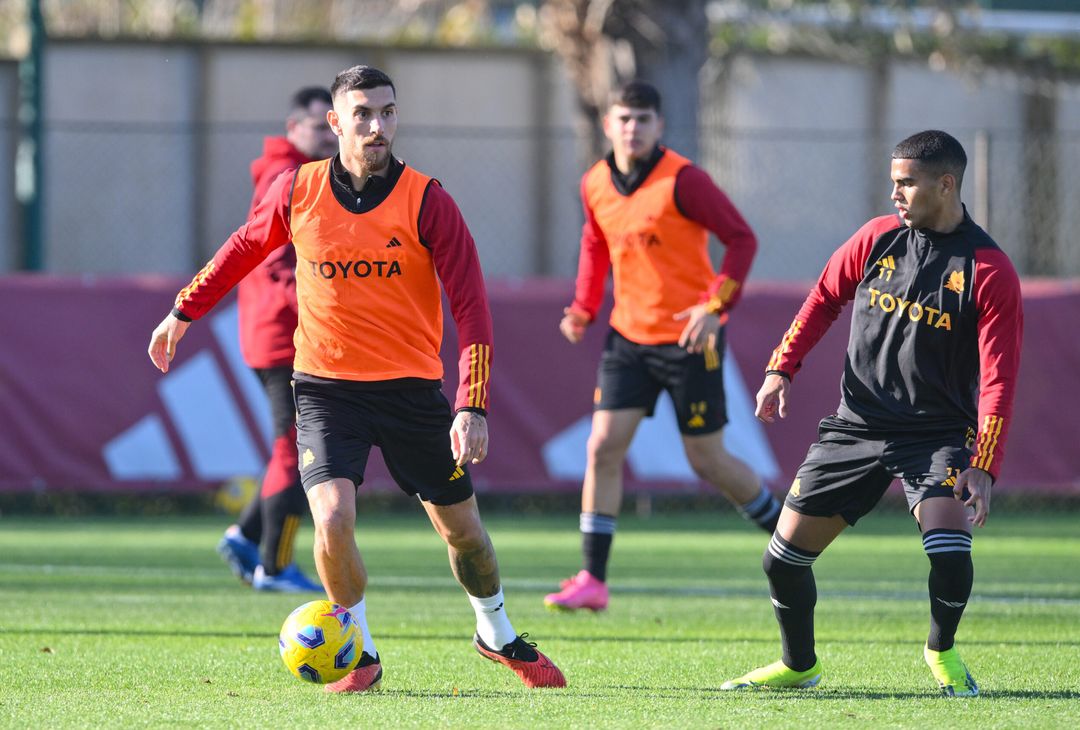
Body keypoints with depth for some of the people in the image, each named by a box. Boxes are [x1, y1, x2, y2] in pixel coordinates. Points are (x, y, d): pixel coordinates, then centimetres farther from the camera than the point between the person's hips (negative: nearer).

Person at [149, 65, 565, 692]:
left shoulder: (426, 202, -11)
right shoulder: (298, 192, -4)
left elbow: (472, 308, -12)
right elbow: (246, 248, 17)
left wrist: (473, 407, -20)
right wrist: (184, 311, 18)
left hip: (411, 385, 0)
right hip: (324, 383, 0)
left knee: (461, 526, 11)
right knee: (333, 518, -20)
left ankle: (498, 635, 39)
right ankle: (360, 656, 1)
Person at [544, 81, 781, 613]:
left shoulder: (681, 179, -15)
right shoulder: (595, 185, 2)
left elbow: (741, 239, -12)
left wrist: (716, 306, -23)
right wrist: (583, 308, 9)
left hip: (688, 337, -5)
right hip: (629, 334, 5)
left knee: (707, 461, 1)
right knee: (603, 445, -7)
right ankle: (592, 581, -5)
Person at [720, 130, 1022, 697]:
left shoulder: (989, 271, -12)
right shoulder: (878, 239, 2)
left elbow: (997, 378, -15)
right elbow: (825, 298, 17)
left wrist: (984, 466, -22)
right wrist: (782, 368, 7)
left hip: (938, 432, -4)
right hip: (856, 426, 4)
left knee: (949, 548, -27)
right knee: (783, 559, 1)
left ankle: (942, 652, 4)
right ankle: (798, 665, 28)